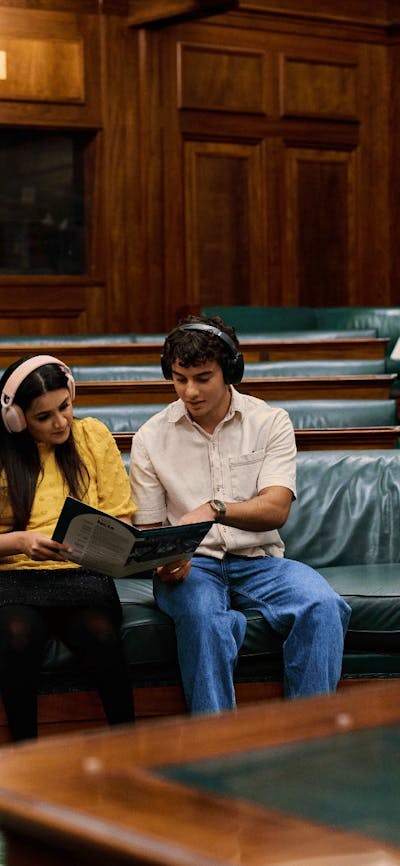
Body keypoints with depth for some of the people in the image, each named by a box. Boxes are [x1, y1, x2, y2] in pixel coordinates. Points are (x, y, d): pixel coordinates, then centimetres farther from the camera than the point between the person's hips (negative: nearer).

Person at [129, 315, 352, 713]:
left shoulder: (270, 422, 3)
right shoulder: (151, 438, 6)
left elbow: (276, 510, -10)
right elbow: (148, 531, 9)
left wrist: (214, 509, -29)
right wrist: (164, 561, -16)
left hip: (258, 561, 1)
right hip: (191, 565, -1)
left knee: (323, 605, -30)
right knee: (202, 618, -37)